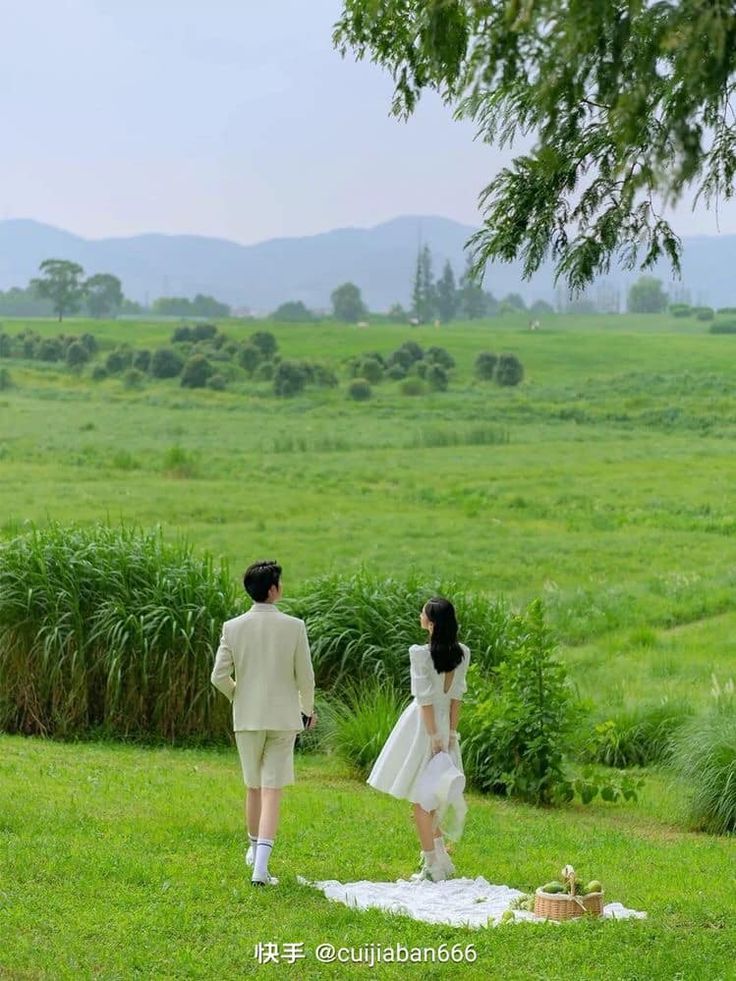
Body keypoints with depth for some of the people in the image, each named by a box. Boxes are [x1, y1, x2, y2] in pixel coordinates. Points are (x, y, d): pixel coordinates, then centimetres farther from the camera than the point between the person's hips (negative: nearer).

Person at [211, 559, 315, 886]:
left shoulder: (232, 628, -5)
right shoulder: (294, 627, -9)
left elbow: (219, 677, -5)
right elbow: (305, 677, -5)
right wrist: (308, 710, 14)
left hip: (246, 716, 2)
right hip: (283, 716, -2)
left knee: (253, 786, 20)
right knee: (273, 790, -3)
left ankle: (255, 847, 39)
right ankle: (261, 866, -12)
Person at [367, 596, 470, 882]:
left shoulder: (420, 653, -18)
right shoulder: (462, 654, -1)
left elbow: (425, 699, -17)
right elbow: (457, 696, 1)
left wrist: (433, 736, -13)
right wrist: (451, 734, 3)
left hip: (423, 726, -6)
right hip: (445, 725, 6)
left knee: (420, 799, 4)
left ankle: (432, 866, 6)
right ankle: (440, 858, 23)